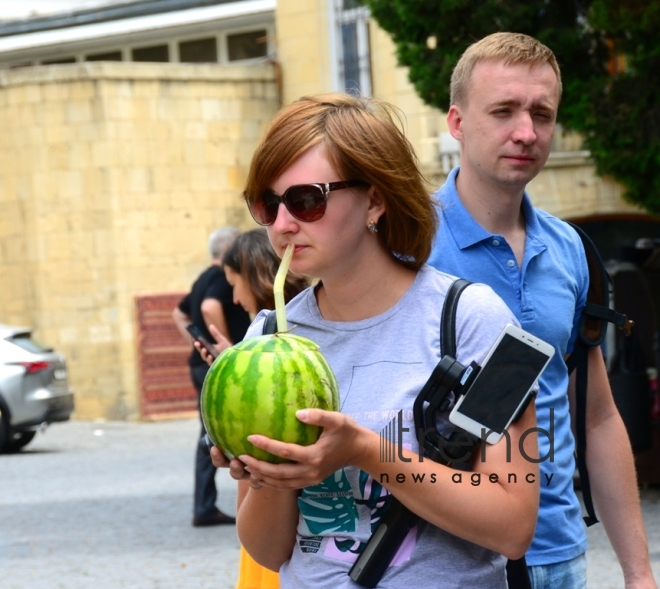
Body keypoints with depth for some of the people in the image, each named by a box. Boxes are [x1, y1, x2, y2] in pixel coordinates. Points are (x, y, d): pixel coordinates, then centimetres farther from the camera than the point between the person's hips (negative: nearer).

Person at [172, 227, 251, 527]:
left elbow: (179, 313, 31)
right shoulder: (223, 278, -12)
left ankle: (204, 508, 9)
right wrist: (227, 345, -24)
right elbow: (210, 308, -30)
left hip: (202, 364, 10)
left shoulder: (204, 280, 19)